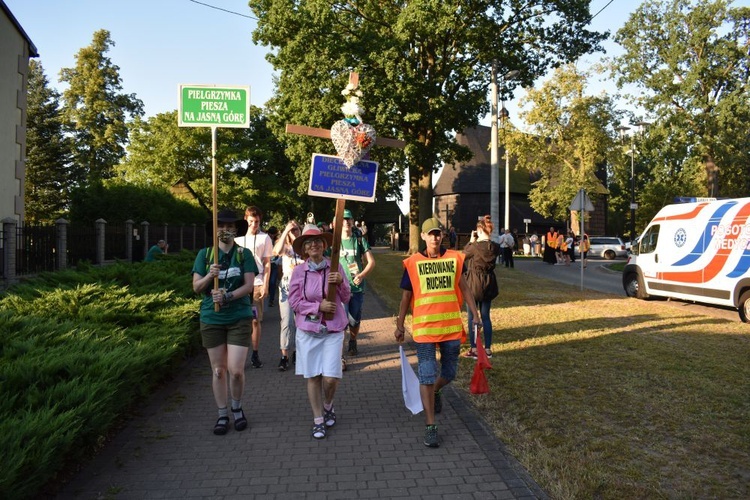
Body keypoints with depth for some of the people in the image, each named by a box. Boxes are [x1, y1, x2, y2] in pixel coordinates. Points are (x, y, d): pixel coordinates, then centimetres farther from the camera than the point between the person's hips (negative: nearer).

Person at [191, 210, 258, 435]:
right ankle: (222, 415, 24)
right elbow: (196, 287, 0)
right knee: (218, 370, 8)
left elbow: (249, 286, -7)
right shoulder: (205, 254, 4)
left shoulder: (244, 254, -1)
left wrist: (227, 296, -22)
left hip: (239, 318, -1)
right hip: (211, 319, 2)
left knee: (236, 370, -5)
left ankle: (237, 408, 22)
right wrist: (209, 275, -19)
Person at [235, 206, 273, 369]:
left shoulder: (265, 238, 3)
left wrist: (265, 285, -4)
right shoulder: (238, 237, 8)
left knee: (256, 320, 3)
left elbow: (267, 264, 4)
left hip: (257, 284, -1)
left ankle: (255, 354, 14)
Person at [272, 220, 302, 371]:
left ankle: (297, 352, 19)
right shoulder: (285, 246, 7)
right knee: (287, 322, -8)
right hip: (286, 288, -1)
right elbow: (277, 251, -18)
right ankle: (284, 356, -3)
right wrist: (285, 231, -16)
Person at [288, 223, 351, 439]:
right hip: (308, 330, 0)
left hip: (333, 330, 0)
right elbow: (294, 301, -3)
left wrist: (341, 282, -15)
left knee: (331, 377, -4)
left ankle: (328, 406, 29)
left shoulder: (334, 267, 0)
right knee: (312, 376, 5)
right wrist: (318, 306, -14)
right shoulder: (299, 271, -3)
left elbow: (346, 298, 4)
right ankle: (318, 420, 22)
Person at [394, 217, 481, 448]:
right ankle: (430, 427, 9)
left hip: (451, 326, 3)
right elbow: (406, 296, 4)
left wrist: (475, 314, 8)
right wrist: (399, 325, 4)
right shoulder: (413, 263, -3)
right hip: (424, 327, -3)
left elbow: (464, 287, 12)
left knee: (449, 373, 15)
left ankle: (435, 391, 48)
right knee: (427, 376, -1)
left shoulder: (454, 258, 3)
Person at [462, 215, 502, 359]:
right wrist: (477, 242, 9)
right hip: (488, 284, 5)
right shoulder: (495, 247, -2)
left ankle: (474, 349, 10)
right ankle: (488, 349, 16)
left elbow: (464, 254, -1)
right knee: (485, 316, 12)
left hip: (474, 284, -5)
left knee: (472, 317, 6)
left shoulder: (475, 246, -19)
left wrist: (471, 240, 5)